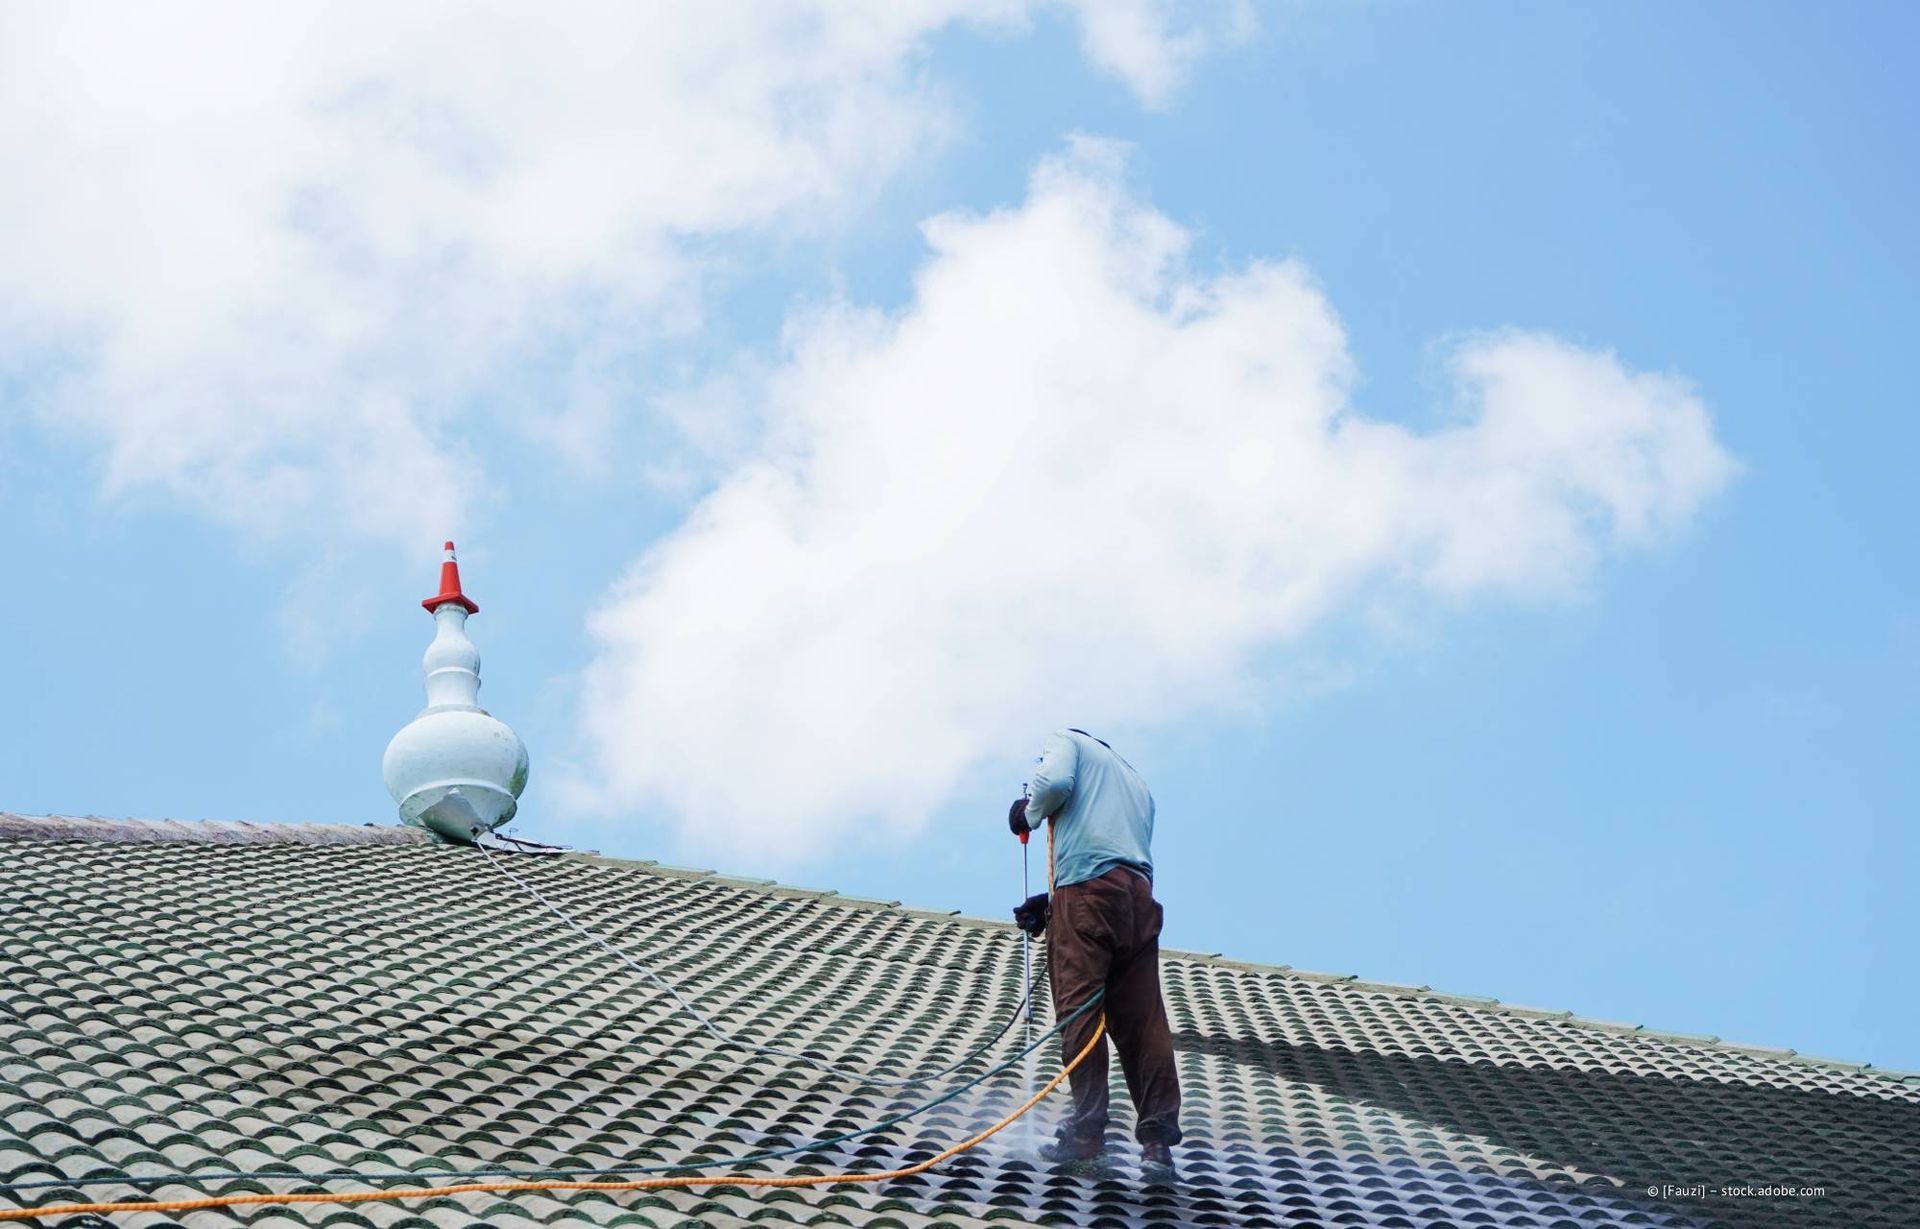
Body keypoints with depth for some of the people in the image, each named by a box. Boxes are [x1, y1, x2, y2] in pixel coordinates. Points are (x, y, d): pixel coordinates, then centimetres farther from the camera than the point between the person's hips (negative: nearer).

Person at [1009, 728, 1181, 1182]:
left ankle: (1086, 1132, -9)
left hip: (1088, 888, -6)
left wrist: (1029, 813, 12)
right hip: (1139, 895, 6)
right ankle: (1158, 1141, -4)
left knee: (1078, 1012, -5)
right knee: (1143, 1021, 1)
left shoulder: (1068, 741, 16)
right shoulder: (1136, 782, 35)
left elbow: (1054, 782, -9)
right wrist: (1048, 904, 25)